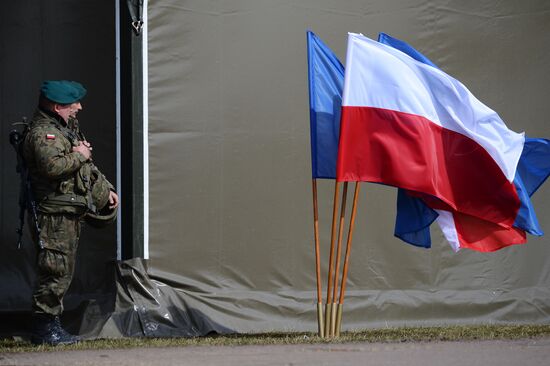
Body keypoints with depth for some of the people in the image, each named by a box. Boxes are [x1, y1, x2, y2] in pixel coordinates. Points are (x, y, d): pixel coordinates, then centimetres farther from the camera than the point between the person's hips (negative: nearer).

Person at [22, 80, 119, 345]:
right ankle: (44, 328, -3)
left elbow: (88, 167, 30)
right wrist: (79, 155, -17)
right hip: (54, 214, -10)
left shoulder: (67, 128, 20)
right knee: (56, 269, -9)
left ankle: (51, 324, 19)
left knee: (63, 271, 13)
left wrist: (106, 189, 23)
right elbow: (52, 166, -32)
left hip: (70, 213, 10)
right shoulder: (42, 134, -14)